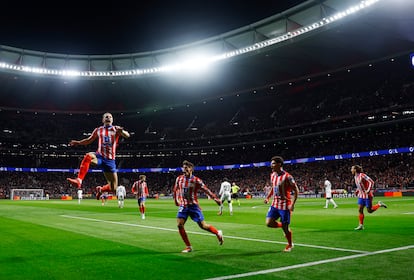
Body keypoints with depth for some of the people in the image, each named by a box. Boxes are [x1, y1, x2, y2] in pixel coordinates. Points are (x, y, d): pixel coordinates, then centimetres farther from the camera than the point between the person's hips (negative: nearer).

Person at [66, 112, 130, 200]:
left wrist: (121, 131, -38)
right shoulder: (98, 130, 9)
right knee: (88, 156, -37)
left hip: (110, 160, 0)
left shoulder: (116, 129, 2)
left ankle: (100, 189, 32)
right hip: (99, 156, 0)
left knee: (113, 188, -1)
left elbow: (127, 136, -16)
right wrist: (78, 142, 5)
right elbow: (89, 140, 22)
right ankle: (79, 181, -38)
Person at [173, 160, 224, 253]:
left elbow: (206, 190, -4)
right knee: (179, 225, -10)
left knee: (203, 225, -4)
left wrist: (216, 199, -4)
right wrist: (176, 200, 17)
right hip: (183, 206, 4)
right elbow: (175, 190, 19)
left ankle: (218, 233, 25)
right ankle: (188, 247, 4)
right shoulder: (179, 179, 3)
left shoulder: (196, 180, -9)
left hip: (193, 206, -4)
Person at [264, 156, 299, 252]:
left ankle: (290, 245, 27)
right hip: (275, 204, 6)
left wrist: (292, 204, -21)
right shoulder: (272, 175, 5)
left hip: (285, 205, -6)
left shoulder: (287, 177, -17)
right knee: (269, 223, -6)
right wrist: (268, 197, 9)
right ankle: (284, 227, 22)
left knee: (285, 226, 2)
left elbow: (296, 191, -13)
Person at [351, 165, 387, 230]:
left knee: (369, 210, -1)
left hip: (367, 195, -8)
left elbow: (371, 182, -21)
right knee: (360, 210, 1)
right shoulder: (355, 177, 7)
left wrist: (368, 191, -24)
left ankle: (379, 204, 21)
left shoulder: (362, 175, -19)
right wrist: (357, 191, 11)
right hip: (361, 195, 8)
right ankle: (361, 225, 4)